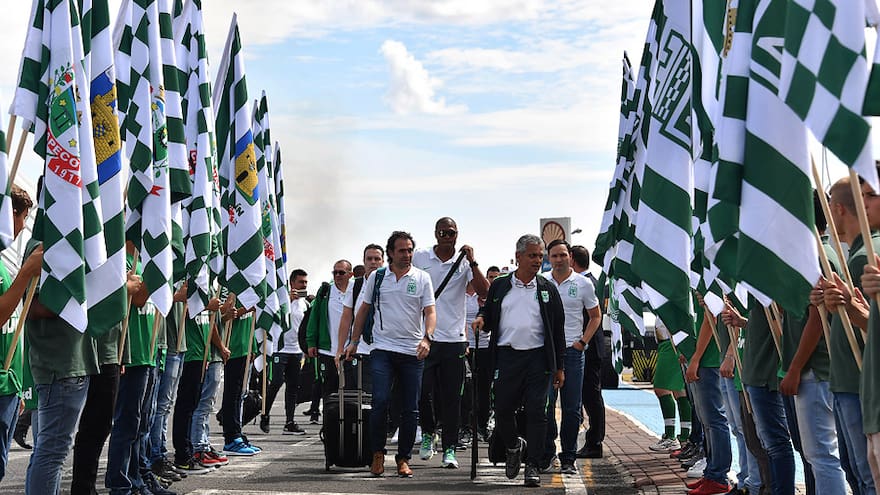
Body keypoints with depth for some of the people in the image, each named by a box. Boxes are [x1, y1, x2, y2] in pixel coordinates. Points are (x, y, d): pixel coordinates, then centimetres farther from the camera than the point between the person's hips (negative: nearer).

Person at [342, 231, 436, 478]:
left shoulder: (422, 278, 4)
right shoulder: (376, 277, 7)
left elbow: (430, 312, -1)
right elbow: (363, 310, 15)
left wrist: (427, 338, -18)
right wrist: (354, 342, 12)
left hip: (413, 352, 0)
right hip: (382, 349, 0)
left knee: (410, 409, 4)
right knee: (380, 401, -13)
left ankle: (404, 458, 15)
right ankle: (377, 453, 4)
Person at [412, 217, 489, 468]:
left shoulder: (464, 264, 3)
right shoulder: (419, 257, 4)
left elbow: (485, 292, -9)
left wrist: (472, 262, -14)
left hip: (454, 339, 0)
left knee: (451, 398, 3)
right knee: (423, 391, -2)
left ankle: (449, 449, 10)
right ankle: (427, 433, 25)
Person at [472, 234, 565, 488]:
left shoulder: (547, 289, 9)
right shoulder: (499, 286, 10)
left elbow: (558, 329, 10)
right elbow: (488, 317, 18)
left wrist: (559, 367, 6)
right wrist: (481, 320, -8)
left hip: (538, 358, -1)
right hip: (506, 357, 1)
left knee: (536, 413, -4)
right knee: (502, 410, 2)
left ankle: (532, 466, 5)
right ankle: (514, 447, 31)